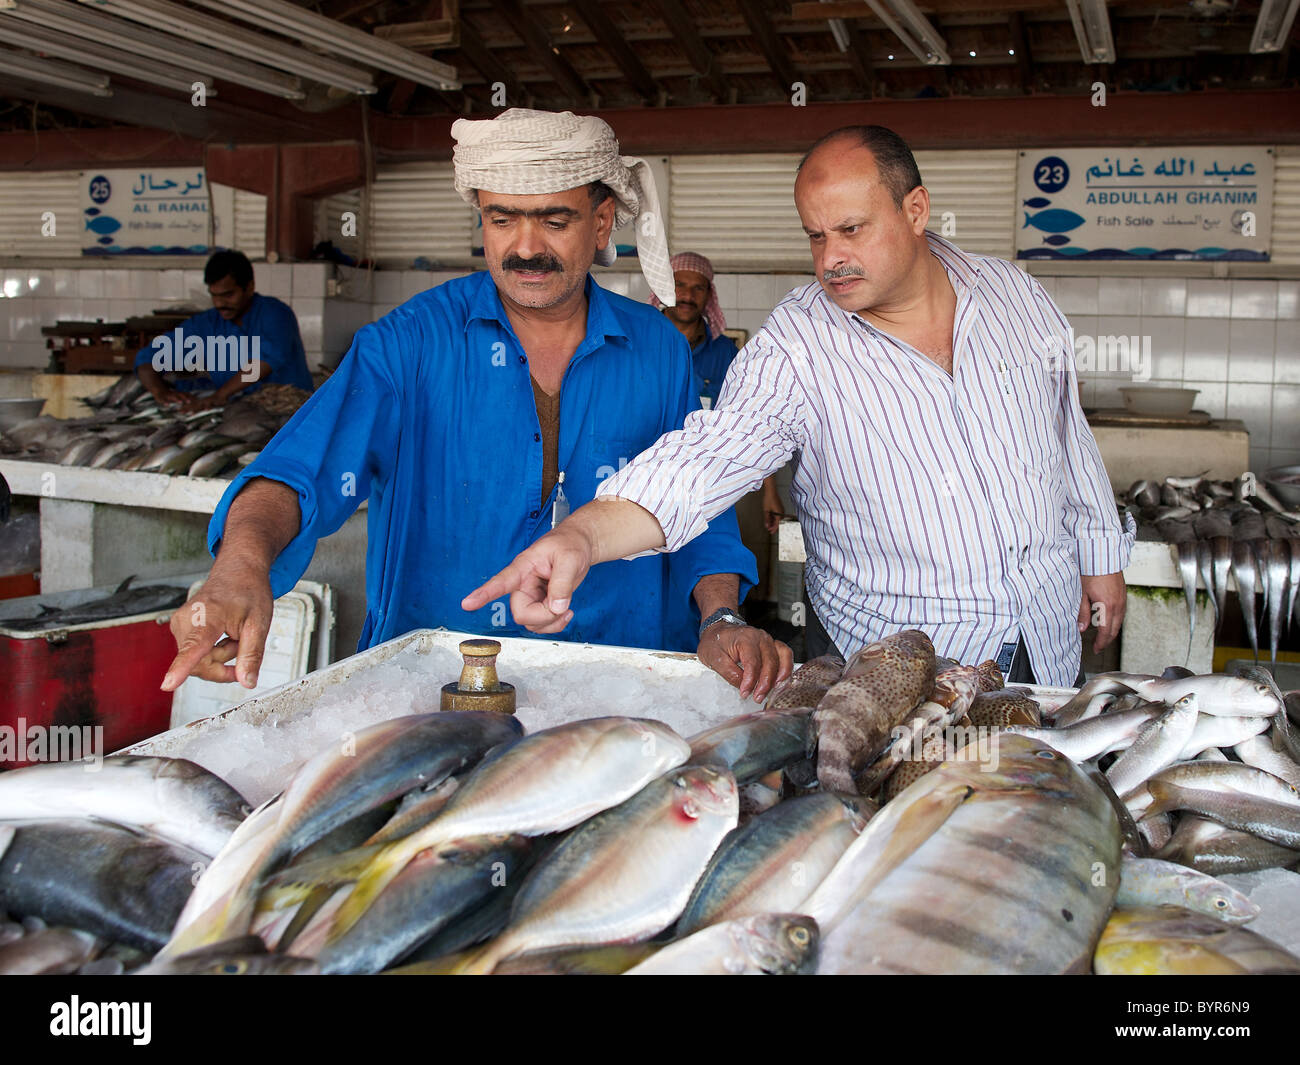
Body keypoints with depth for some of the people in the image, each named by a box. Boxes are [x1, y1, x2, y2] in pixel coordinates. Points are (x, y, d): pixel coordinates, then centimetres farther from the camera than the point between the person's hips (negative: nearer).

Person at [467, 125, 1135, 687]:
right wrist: (584, 535, -48)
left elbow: (1067, 434, 10)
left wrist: (1102, 555, 14)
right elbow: (703, 460, -31)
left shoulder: (1014, 294, -2)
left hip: (1048, 645, 4)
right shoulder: (793, 349, -18)